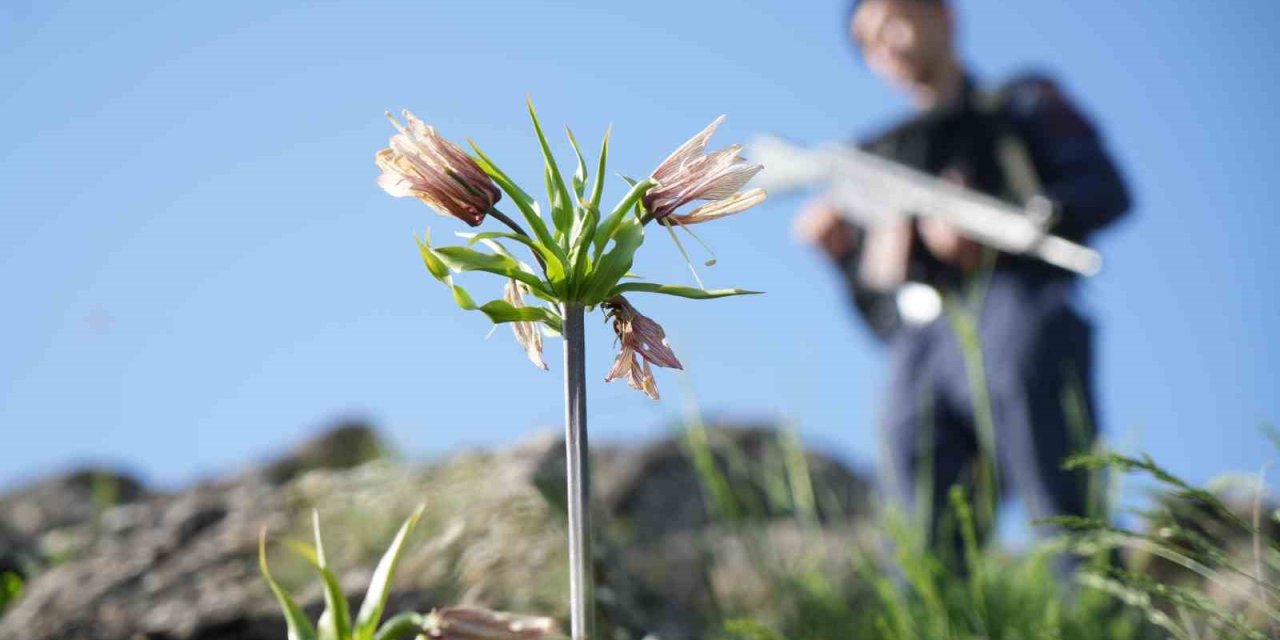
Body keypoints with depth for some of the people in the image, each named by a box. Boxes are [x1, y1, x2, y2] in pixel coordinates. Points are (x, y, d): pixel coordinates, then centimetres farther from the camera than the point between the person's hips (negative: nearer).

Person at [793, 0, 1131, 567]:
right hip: (919, 351, 4)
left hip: (1014, 308, -4)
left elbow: (1108, 191, 3)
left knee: (1066, 516, -13)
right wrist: (842, 249, 6)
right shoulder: (881, 155, 31)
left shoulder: (1024, 105, 21)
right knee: (927, 557, -6)